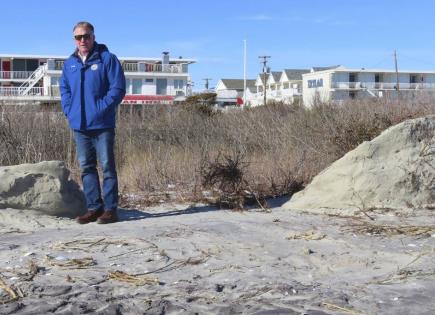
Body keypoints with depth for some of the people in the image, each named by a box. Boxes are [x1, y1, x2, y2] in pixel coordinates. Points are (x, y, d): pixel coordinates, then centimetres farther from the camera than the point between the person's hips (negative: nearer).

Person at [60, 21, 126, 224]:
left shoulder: (107, 59, -3)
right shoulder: (69, 63, 13)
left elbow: (118, 88, -8)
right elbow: (64, 89, 20)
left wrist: (101, 108, -14)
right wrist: (69, 110, 5)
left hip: (102, 124, -5)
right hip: (78, 125, 6)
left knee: (107, 166, -2)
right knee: (86, 167, 9)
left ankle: (110, 209, 3)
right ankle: (94, 208, 17)